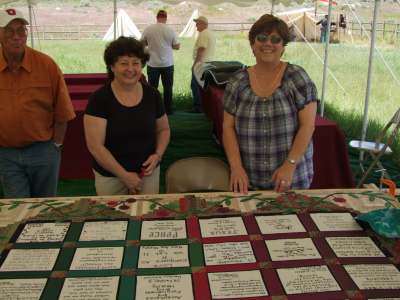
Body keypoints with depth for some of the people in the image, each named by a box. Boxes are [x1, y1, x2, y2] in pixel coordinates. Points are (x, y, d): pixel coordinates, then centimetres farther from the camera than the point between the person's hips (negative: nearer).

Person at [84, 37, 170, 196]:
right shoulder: (99, 99, -13)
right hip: (110, 175, -2)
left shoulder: (152, 95, -3)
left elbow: (163, 129, 11)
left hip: (147, 171, 3)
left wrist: (158, 155, -7)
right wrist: (124, 175, -16)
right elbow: (95, 146, -16)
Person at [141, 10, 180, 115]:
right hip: (167, 64, 0)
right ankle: (168, 110, 16)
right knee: (168, 88, 11)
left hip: (153, 64, 0)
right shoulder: (170, 31, -7)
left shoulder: (148, 29, -5)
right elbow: (177, 47, 1)